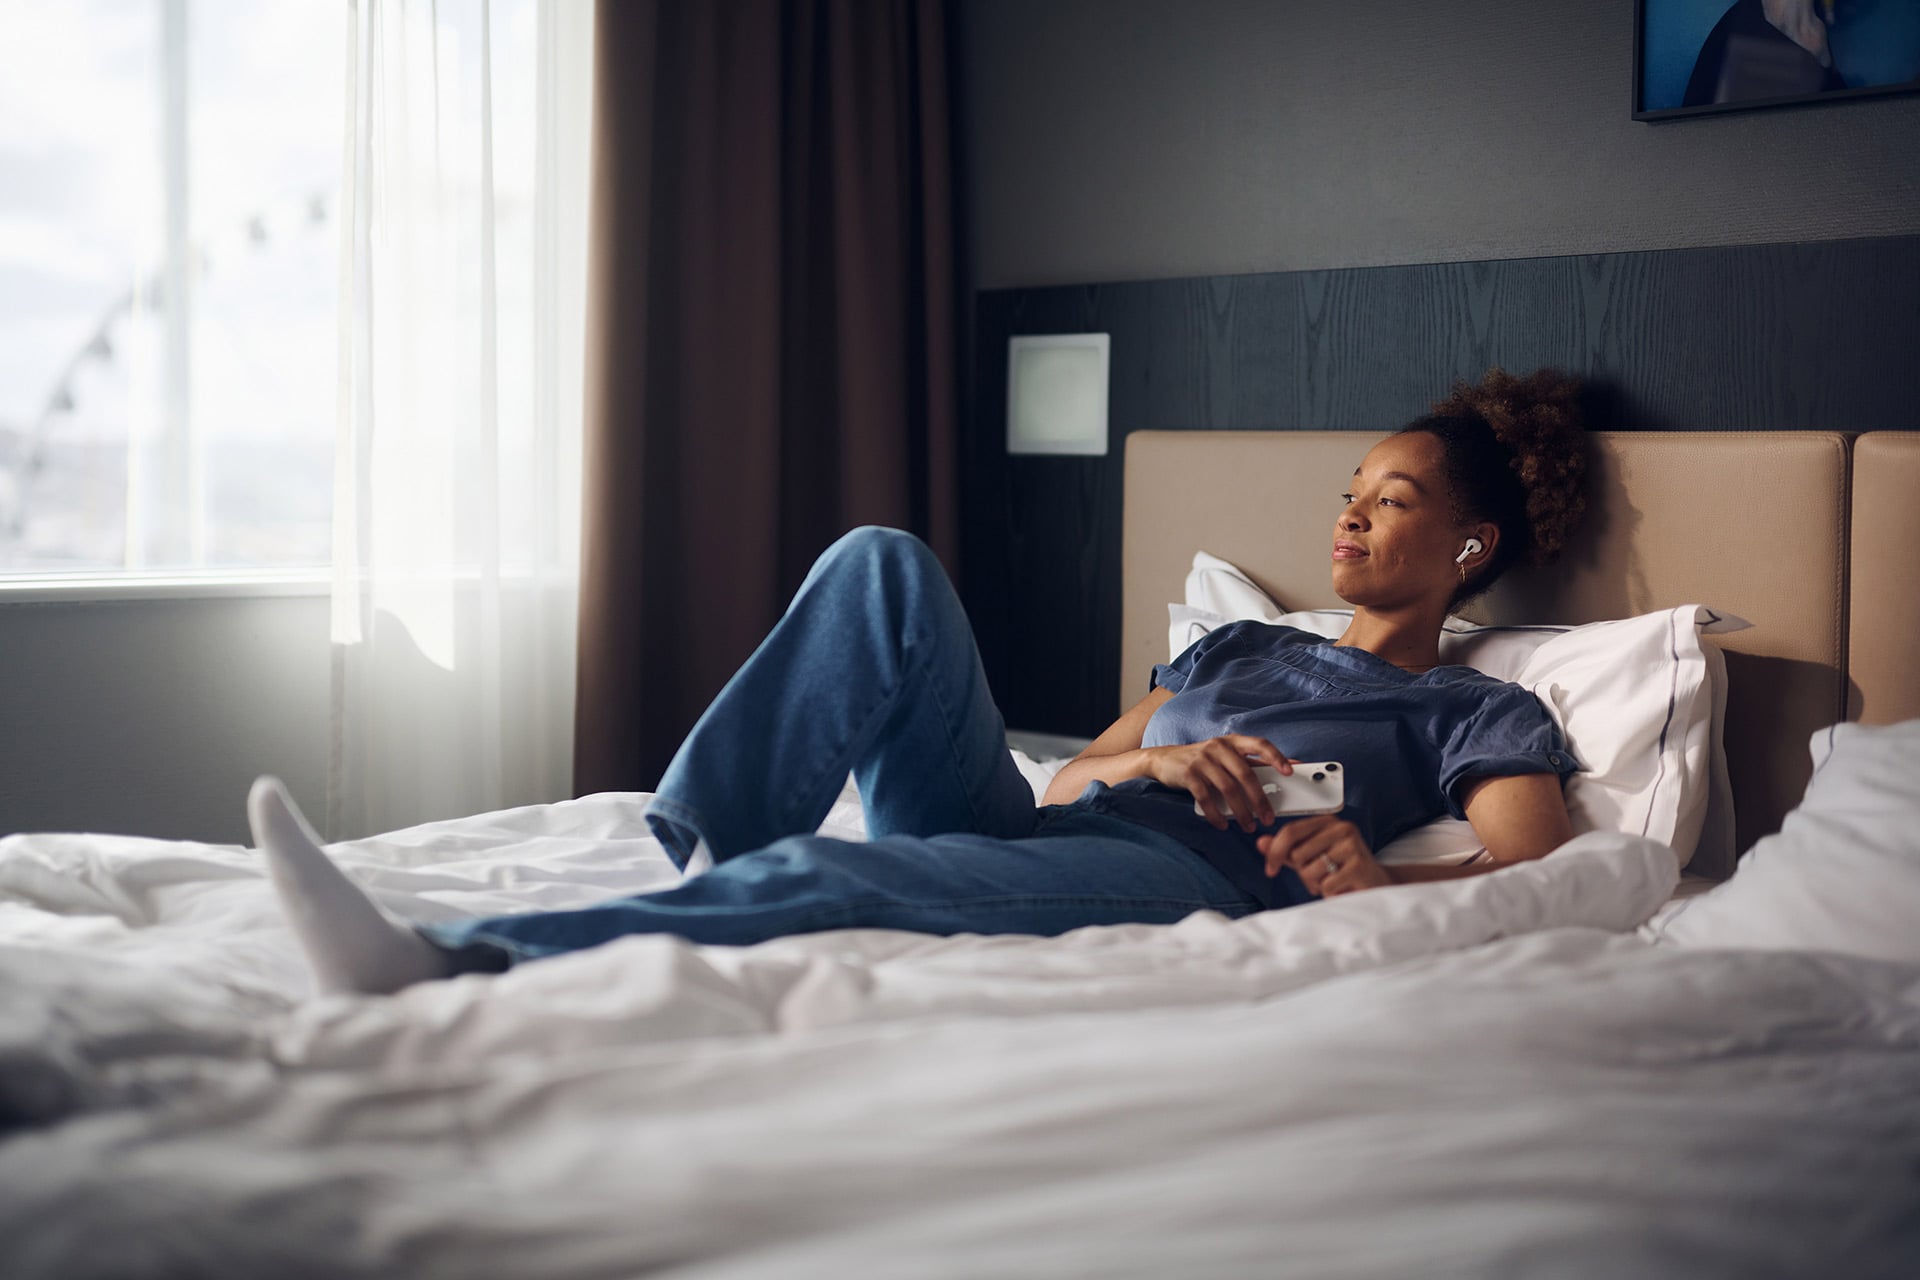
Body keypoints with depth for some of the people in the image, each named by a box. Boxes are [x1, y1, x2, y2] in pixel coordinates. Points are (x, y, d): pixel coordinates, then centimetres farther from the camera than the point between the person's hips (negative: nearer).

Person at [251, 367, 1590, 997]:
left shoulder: (1481, 715, 17)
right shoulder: (1239, 646, 34)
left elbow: (1541, 880, -2)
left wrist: (1385, 877, -23)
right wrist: (1158, 758, 0)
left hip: (1177, 882, -6)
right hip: (1020, 834, 6)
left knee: (822, 875, -34)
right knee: (884, 563, -15)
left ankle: (449, 966, -48)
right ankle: (705, 868, -30)